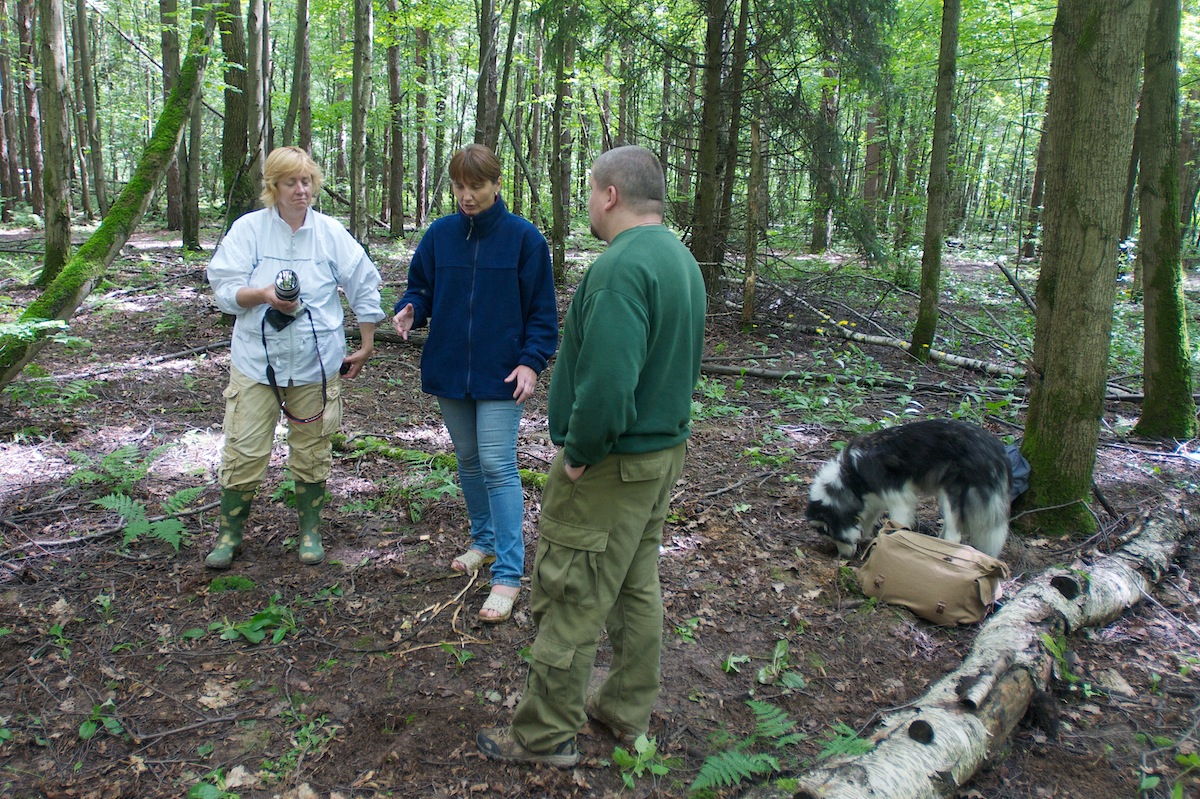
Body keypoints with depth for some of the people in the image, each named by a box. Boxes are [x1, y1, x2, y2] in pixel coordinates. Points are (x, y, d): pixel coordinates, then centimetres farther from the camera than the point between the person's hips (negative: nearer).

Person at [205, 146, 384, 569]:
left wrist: (366, 347, 8)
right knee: (243, 451, 1)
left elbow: (364, 288, 6)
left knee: (311, 452, 10)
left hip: (316, 364, 1)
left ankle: (310, 531, 29)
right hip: (257, 362, 0)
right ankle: (229, 533, 22)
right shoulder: (248, 229, -2)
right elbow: (224, 289, -5)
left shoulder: (331, 233, 0)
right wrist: (264, 294, -25)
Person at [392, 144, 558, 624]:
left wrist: (531, 361, -13)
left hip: (500, 374, -4)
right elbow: (421, 289, 12)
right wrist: (409, 311, -11)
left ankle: (508, 574, -1)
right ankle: (485, 541, 35)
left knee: (497, 466, -8)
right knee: (468, 460, 16)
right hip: (449, 369, 5)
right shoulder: (440, 234, 3)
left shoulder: (523, 238, -6)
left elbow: (541, 310, -3)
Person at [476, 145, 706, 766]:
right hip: (665, 449, 10)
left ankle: (545, 734, 20)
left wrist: (579, 453, -19)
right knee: (637, 586, 20)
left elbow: (607, 381, -33)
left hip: (611, 464, -10)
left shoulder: (622, 266, -23)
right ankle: (628, 711, 36)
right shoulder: (682, 259, 9)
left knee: (567, 601, 4)